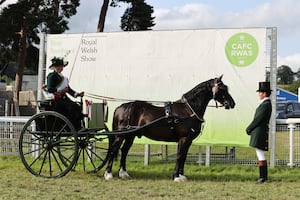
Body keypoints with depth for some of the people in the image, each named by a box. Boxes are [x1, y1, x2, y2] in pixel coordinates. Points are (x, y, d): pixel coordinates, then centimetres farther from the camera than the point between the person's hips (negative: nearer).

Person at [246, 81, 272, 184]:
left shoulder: (265, 104, -15)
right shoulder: (266, 103, 16)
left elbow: (258, 119, -18)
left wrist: (248, 129, -9)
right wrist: (251, 129, 13)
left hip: (260, 133, -10)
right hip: (259, 132, 10)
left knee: (260, 154, -8)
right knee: (260, 154, 12)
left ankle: (263, 177, -7)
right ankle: (263, 176, 15)